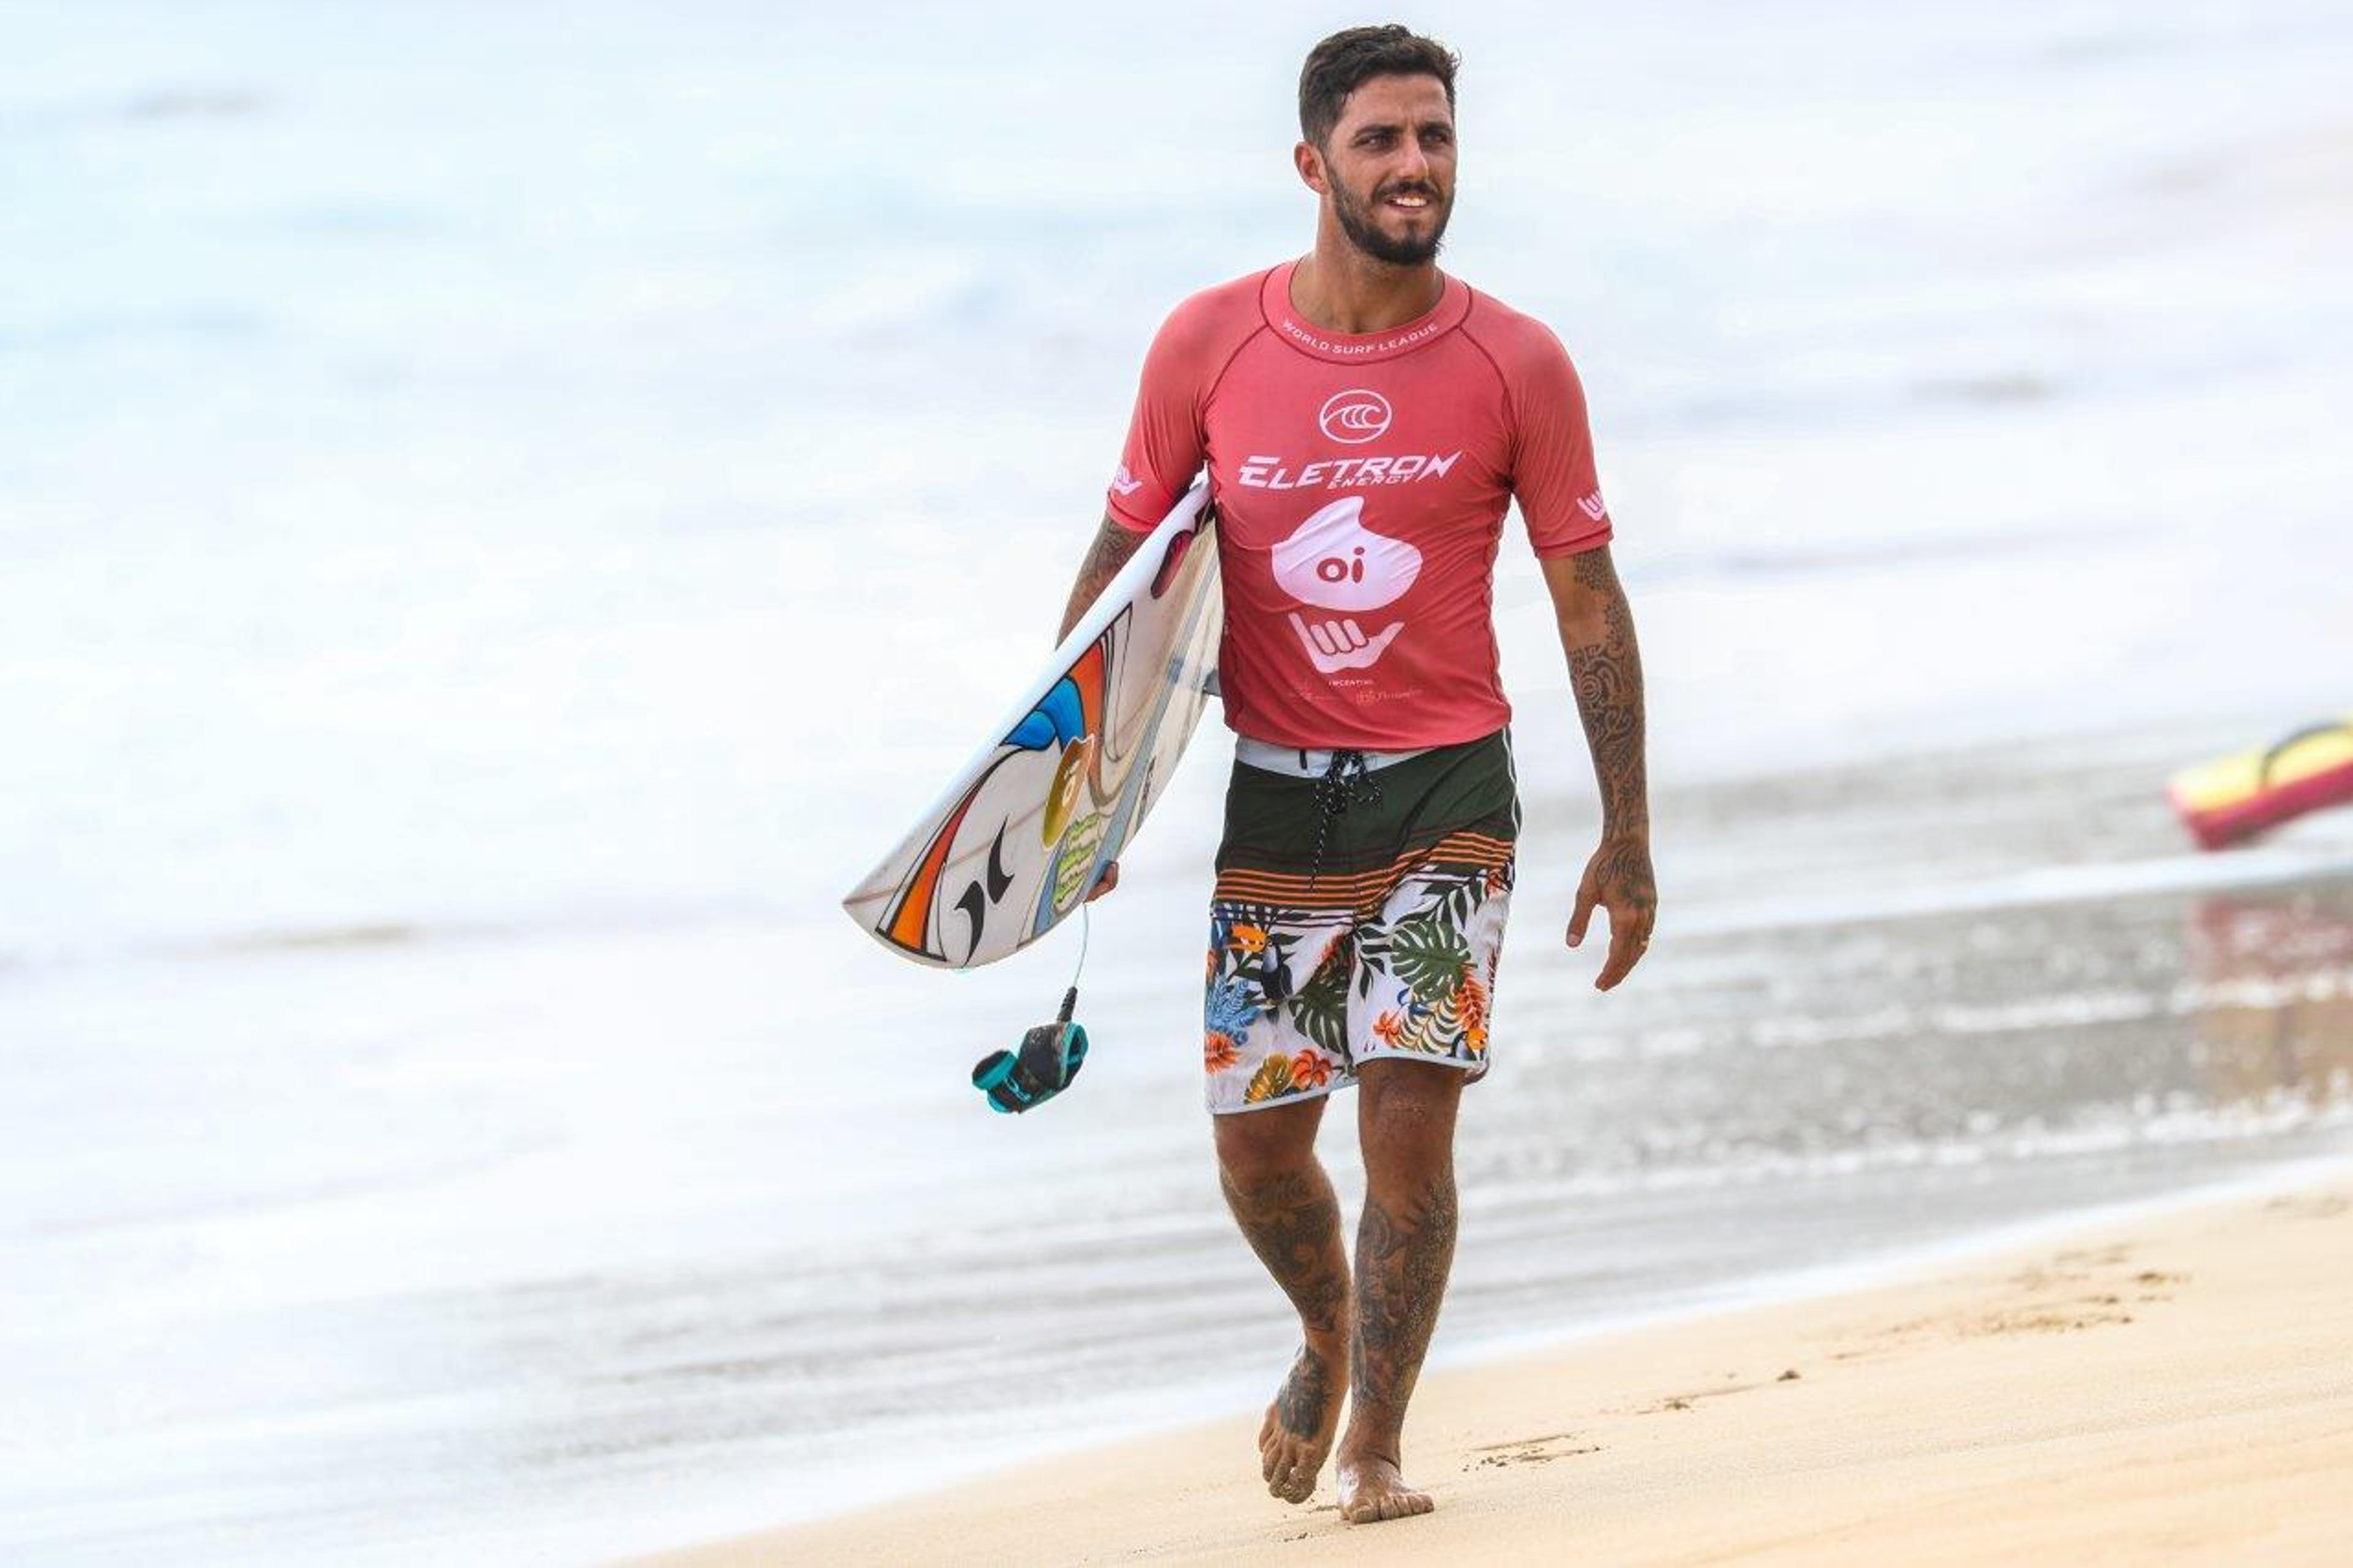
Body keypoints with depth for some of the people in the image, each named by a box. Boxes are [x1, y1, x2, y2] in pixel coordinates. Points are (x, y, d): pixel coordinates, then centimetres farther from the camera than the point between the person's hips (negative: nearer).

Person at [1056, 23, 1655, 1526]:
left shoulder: (1516, 365, -5)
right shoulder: (1209, 345, -3)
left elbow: (1589, 598, 0)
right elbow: (1122, 560, 7)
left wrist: (1628, 838, -2)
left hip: (1446, 794, -2)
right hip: (1273, 798, 2)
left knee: (1408, 1112, -11)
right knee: (1257, 1142, 5)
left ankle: (1377, 1441, 5)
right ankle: (1329, 1335, 37)